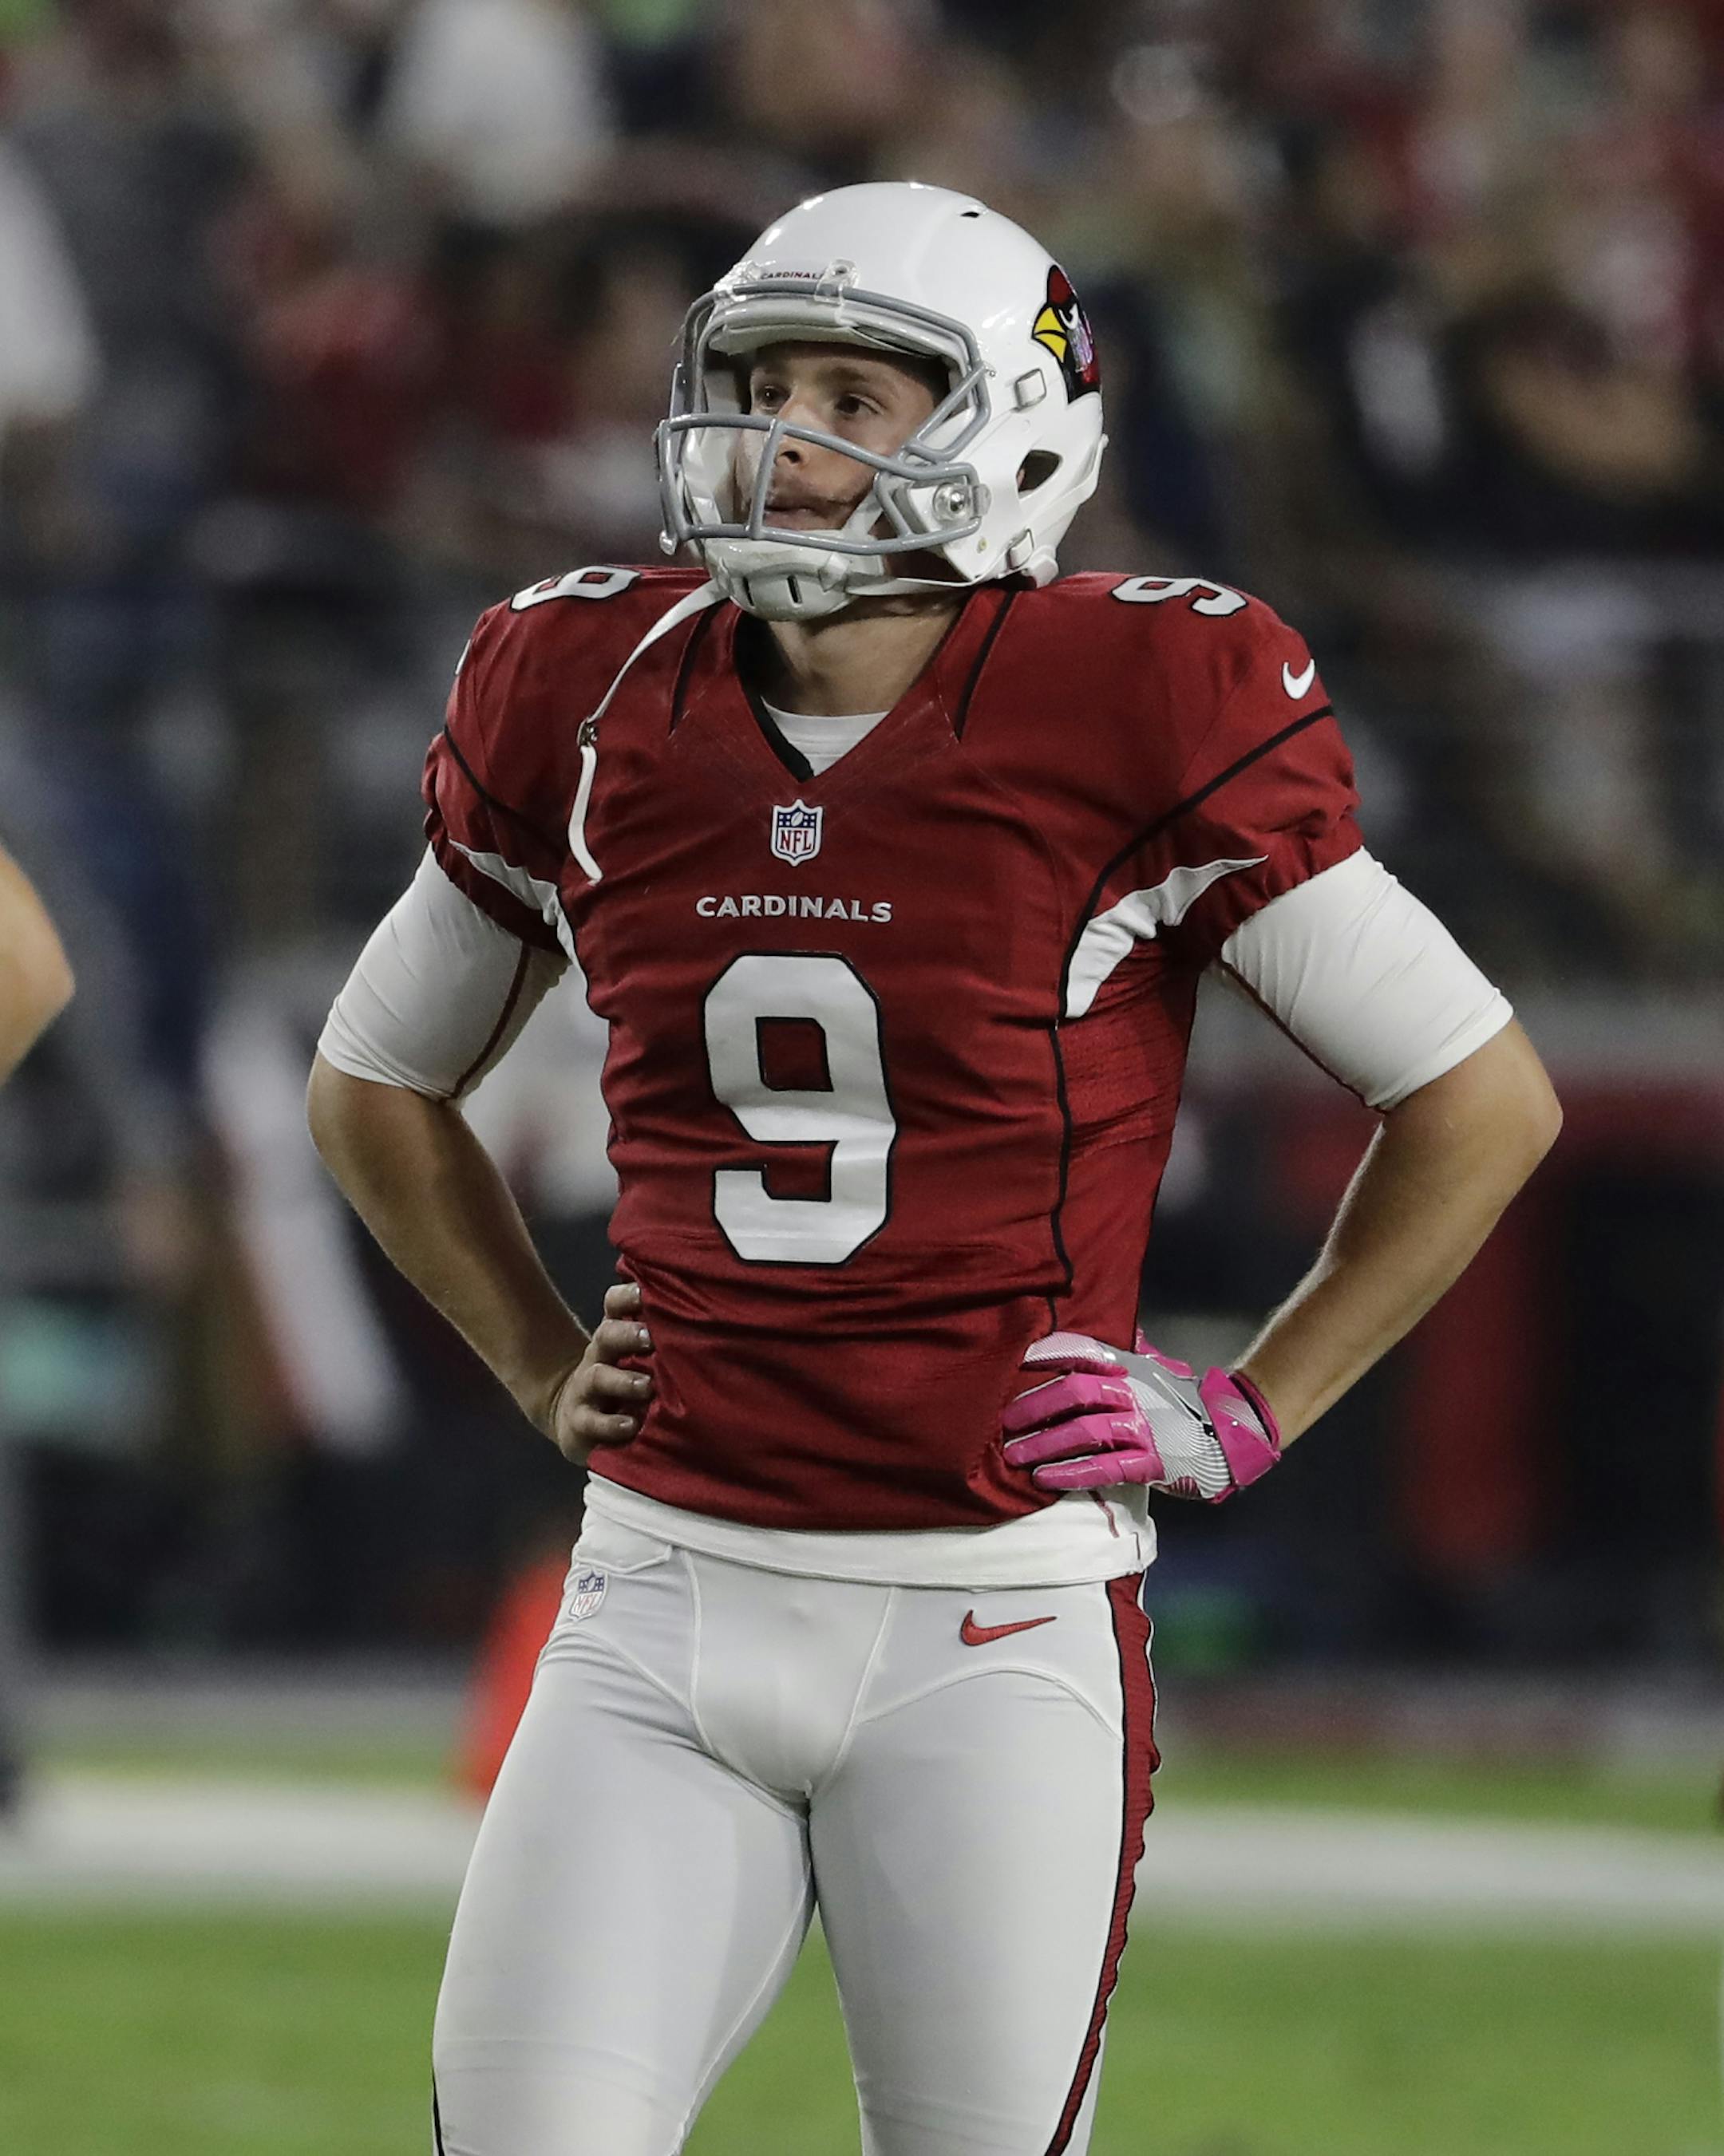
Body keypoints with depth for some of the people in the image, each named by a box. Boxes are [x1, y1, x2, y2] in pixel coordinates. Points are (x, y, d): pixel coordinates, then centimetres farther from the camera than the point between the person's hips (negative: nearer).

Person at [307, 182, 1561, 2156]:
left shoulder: (1129, 720, -8)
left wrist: (1247, 1415, -1)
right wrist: (544, 1371, 13)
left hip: (996, 1621, -3)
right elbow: (375, 1086, 23)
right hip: (668, 1599, 3)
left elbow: (1482, 1100, 1)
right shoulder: (590, 711, 4)